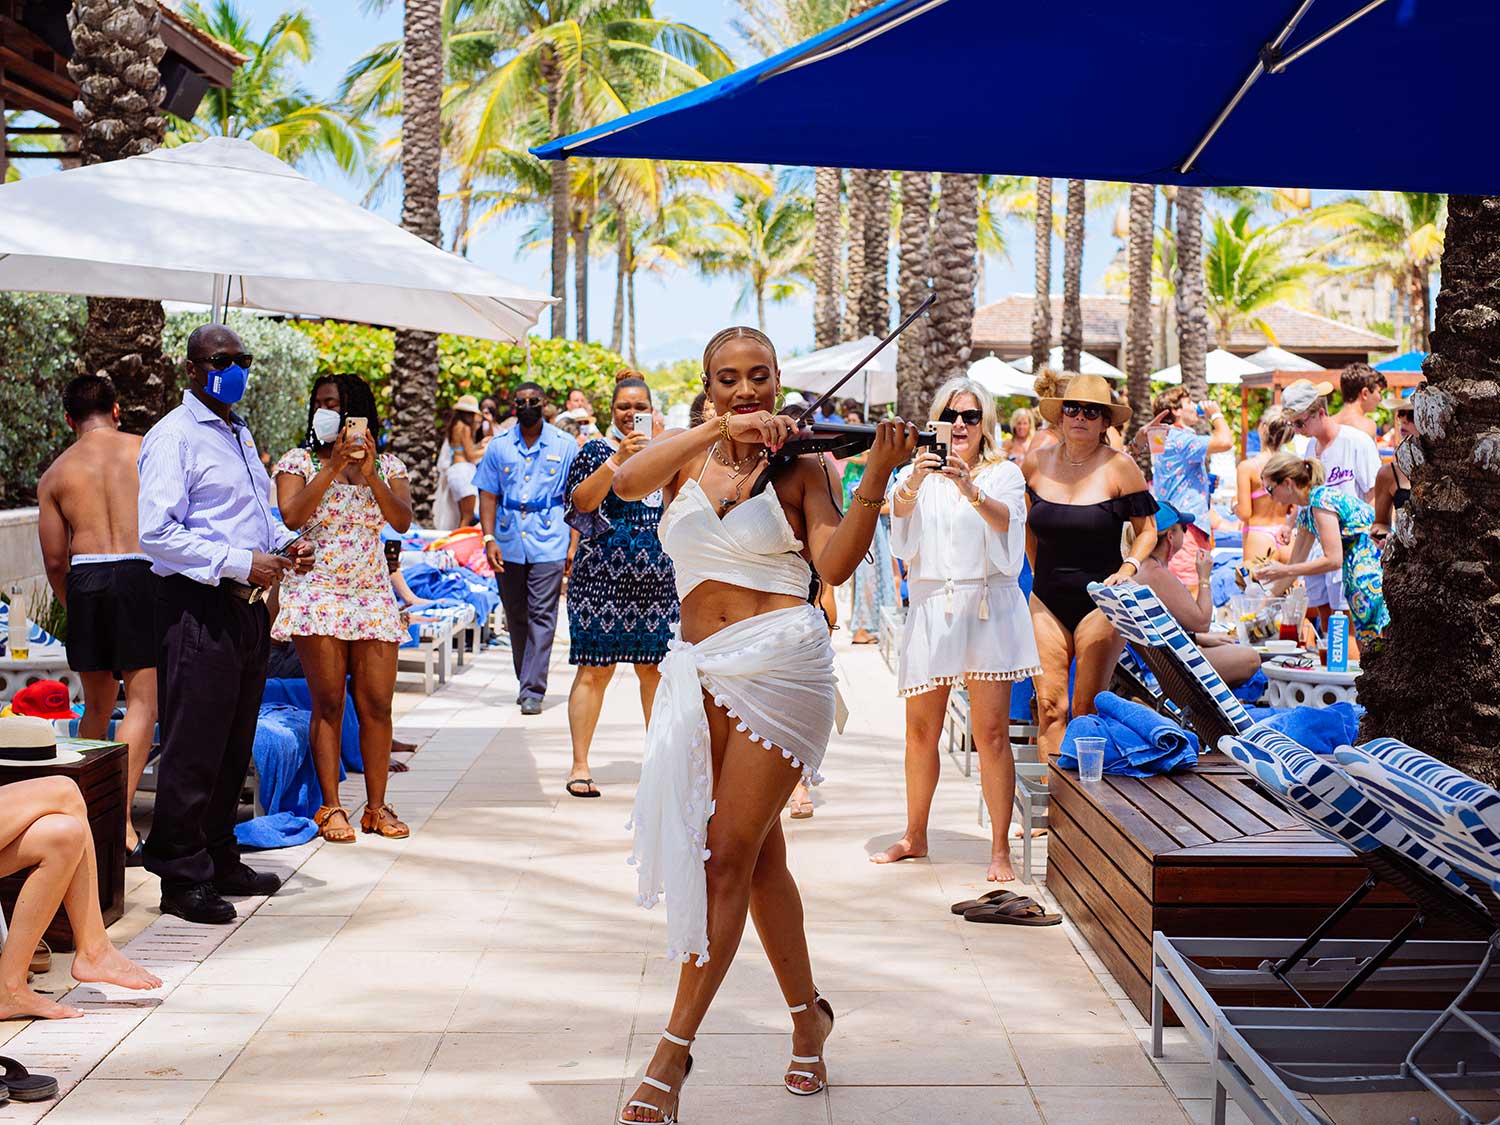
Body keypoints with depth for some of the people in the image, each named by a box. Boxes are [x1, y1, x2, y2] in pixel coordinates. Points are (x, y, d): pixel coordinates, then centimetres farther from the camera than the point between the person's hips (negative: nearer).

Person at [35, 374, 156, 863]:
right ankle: (120, 817, -15)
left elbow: (54, 560, 7)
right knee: (142, 702, -3)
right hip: (142, 573, -3)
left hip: (84, 582, 3)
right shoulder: (148, 451, 6)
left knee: (97, 706, 17)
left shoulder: (56, 474, 10)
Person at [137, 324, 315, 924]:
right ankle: (182, 879, 5)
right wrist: (241, 563, -21)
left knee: (234, 745, 15)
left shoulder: (239, 434, 18)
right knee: (194, 747, -4)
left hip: (246, 606, 9)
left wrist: (286, 542, 8)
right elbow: (156, 532, -20)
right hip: (198, 607, -9)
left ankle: (220, 862, 26)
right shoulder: (174, 436, -10)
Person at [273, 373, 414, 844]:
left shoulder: (388, 465, 10)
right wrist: (333, 466, -15)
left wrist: (370, 474, -15)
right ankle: (331, 806, 4)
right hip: (317, 591, -2)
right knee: (328, 702, -3)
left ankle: (377, 806, 9)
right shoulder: (299, 461, 4)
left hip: (372, 594, 2)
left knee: (377, 703, 0)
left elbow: (403, 522, -5)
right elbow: (291, 516, -13)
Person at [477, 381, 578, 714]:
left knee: (542, 617, -8)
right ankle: (526, 682, 23)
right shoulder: (499, 446, 9)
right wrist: (489, 538, -3)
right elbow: (488, 495, 8)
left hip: (548, 545, -3)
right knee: (516, 618, 10)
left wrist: (574, 545, -3)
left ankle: (533, 690, -9)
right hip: (508, 545, 3)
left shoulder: (564, 446, 4)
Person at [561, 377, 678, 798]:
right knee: (595, 669, -5)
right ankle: (580, 765, -2)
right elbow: (582, 501, -15)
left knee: (654, 669, 7)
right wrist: (618, 459, -23)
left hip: (657, 578, 4)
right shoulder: (596, 451, 2)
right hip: (603, 577, -4)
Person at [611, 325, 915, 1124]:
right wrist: (721, 430, -18)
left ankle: (673, 1054, -2)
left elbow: (835, 564, -10)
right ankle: (807, 1013, 29)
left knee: (729, 855, -7)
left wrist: (875, 479, -22)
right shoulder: (688, 460, 13)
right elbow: (628, 483, -9)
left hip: (779, 664, -4)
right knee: (761, 856, 12)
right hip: (700, 669, 4)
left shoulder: (801, 469, 4)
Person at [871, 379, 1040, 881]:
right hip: (930, 608, 2)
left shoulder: (1004, 474, 7)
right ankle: (914, 836, 23)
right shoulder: (914, 476, 11)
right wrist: (914, 483, -30)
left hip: (989, 607, -2)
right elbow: (901, 529, -10)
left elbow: (1006, 521, -14)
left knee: (991, 731, -7)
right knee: (920, 729, 7)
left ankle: (1000, 849, -2)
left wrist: (972, 491, -33)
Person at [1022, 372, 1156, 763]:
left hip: (1100, 601, -3)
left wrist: (1127, 570, -13)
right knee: (1049, 705, -4)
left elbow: (1147, 529, 2)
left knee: (1088, 711, -4)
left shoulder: (1119, 466, -5)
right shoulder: (1036, 463, 4)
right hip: (1047, 601, 3)